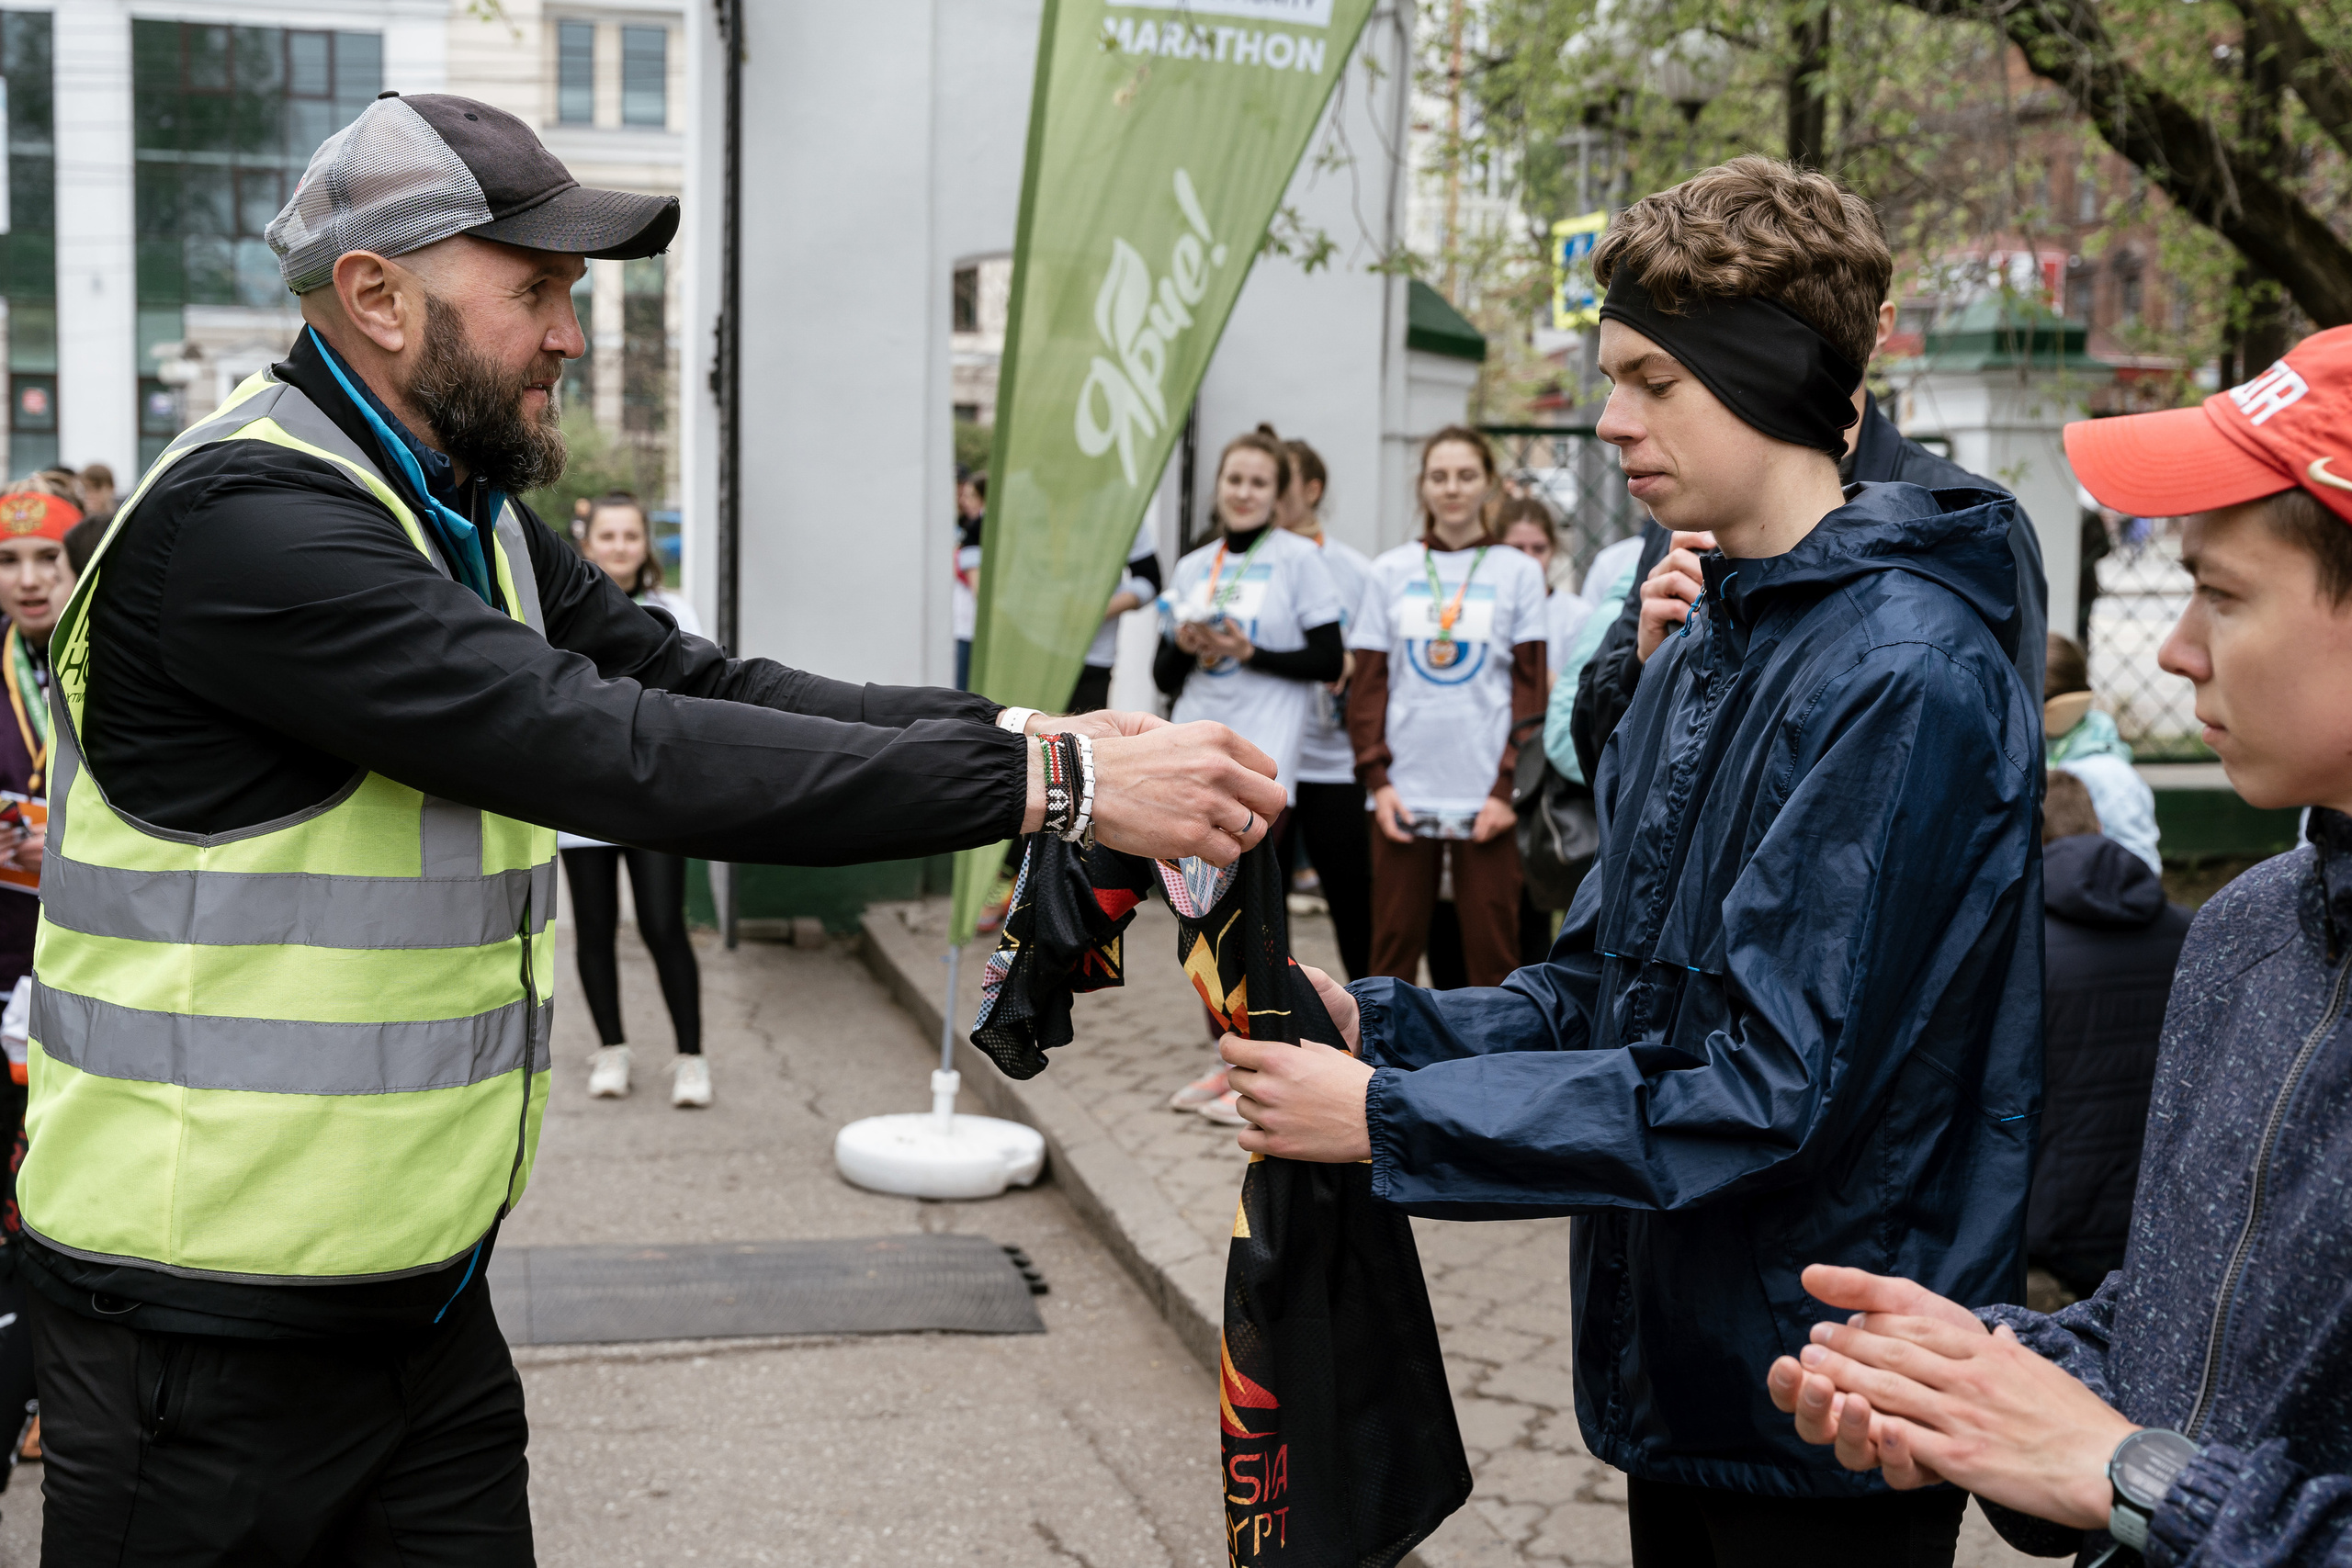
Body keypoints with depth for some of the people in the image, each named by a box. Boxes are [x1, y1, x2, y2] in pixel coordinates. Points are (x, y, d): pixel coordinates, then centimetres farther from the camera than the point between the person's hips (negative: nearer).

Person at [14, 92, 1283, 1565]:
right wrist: (1052, 782, -29)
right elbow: (618, 753, -29)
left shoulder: (473, 523, 10)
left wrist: (1016, 726, -14)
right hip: (213, 1332, -8)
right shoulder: (246, 520, -22)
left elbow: (695, 682, 1)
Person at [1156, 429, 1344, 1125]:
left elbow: (1329, 660, -5)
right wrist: (1184, 647, -7)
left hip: (1262, 760, -5)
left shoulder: (1298, 559, 0)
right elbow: (1164, 678, 14)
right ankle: (1229, 1060, 16)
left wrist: (1249, 652, -14)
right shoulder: (1193, 568, 14)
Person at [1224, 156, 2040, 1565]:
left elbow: (1769, 1091, -25)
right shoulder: (1699, 655, 8)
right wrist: (1374, 1024, -5)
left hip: (1818, 1432, -8)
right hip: (1676, 1370, 8)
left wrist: (1387, 1118, -22)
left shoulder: (1904, 678, -21)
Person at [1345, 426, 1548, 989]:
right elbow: (1369, 684, 8)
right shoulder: (1390, 571, 9)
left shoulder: (1518, 572, 5)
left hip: (1486, 794, -1)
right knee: (1393, 942, 4)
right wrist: (1376, 777, -4)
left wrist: (1508, 787, -8)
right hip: (1405, 790, 1)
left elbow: (1530, 690, 2)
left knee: (1492, 943, -1)